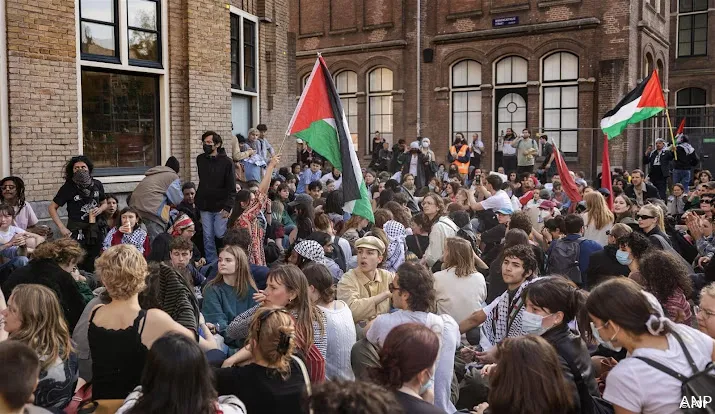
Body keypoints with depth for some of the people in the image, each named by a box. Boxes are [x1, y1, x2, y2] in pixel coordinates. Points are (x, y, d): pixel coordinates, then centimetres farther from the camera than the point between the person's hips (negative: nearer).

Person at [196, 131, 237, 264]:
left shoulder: (226, 162, -8)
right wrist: (198, 201, 14)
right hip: (205, 206, 4)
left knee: (220, 234, -5)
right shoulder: (200, 159, 6)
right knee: (208, 237, 4)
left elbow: (231, 188, -9)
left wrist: (228, 207, -18)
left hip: (220, 206, -4)